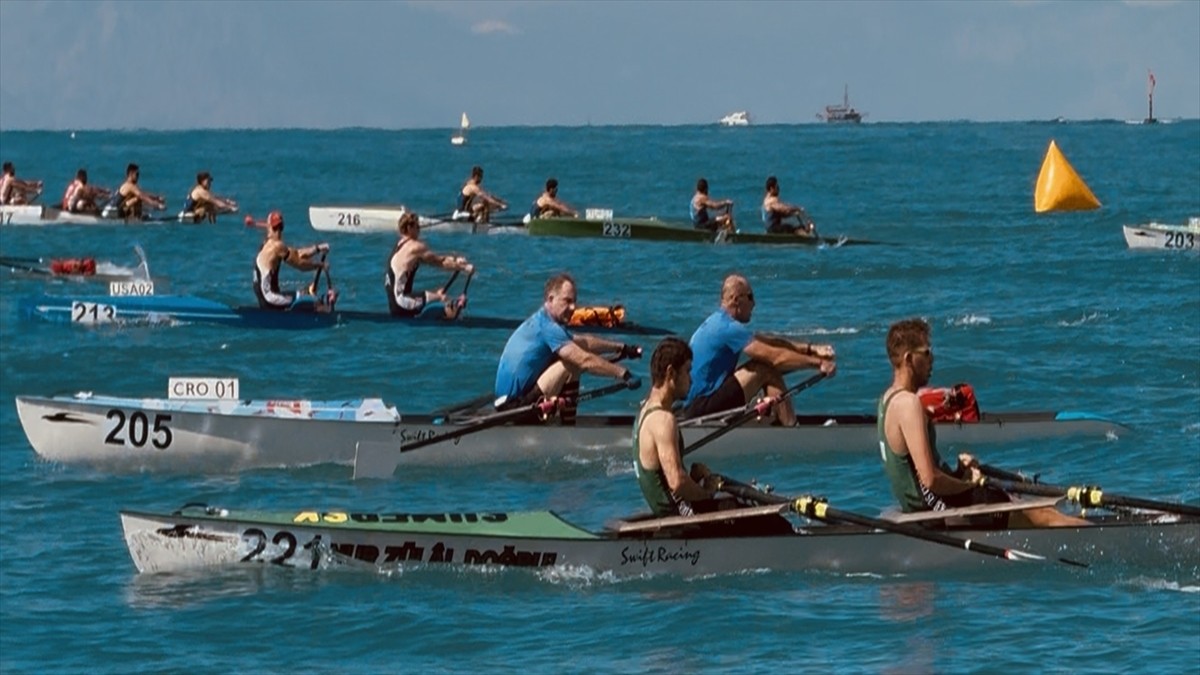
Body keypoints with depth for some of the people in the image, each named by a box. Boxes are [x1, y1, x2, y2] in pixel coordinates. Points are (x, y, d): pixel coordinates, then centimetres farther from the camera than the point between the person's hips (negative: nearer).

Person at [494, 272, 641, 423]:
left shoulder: (539, 321, 14)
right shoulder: (547, 327, -17)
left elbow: (583, 342, 22)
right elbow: (585, 360, -22)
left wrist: (621, 348, 21)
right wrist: (623, 374, -19)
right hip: (516, 403, -10)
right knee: (573, 365, -18)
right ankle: (568, 426, -11)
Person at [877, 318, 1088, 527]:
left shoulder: (888, 399, 11)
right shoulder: (908, 404, -21)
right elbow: (930, 479, -26)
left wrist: (958, 471, 10)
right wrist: (968, 484, -10)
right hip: (935, 508, -10)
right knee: (1042, 517, -5)